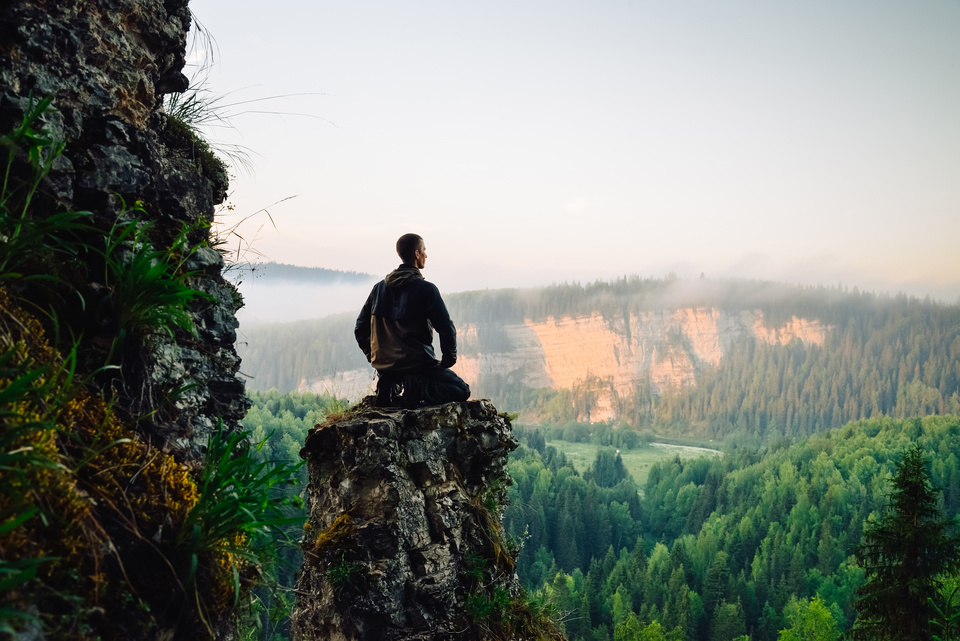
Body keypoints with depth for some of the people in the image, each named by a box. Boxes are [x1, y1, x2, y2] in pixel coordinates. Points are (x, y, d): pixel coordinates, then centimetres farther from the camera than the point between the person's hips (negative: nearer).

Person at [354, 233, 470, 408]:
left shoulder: (379, 287, 6)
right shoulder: (426, 289, -11)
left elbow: (360, 329, 10)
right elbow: (446, 328, -14)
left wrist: (375, 358, 20)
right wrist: (448, 360, 2)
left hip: (383, 365, 6)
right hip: (416, 363, -6)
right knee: (462, 390, 6)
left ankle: (389, 386, 7)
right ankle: (417, 389, -17)